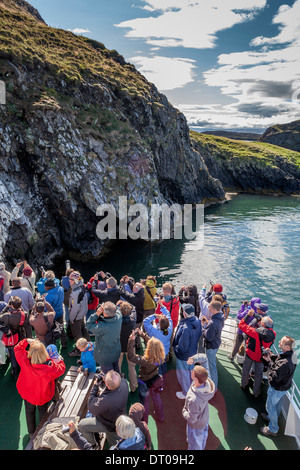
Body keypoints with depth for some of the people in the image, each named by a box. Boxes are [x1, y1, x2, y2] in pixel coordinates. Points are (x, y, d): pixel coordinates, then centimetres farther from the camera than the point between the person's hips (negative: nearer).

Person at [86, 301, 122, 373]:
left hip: (105, 356, -5)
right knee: (116, 368, 33)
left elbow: (89, 325, -23)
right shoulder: (119, 317, -27)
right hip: (116, 352, 6)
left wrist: (97, 314, -32)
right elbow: (117, 310, -3)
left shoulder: (102, 327, -41)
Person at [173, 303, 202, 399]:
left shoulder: (185, 328, -41)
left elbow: (182, 347, -31)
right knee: (190, 370, 31)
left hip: (184, 355, -7)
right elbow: (198, 335, 1)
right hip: (193, 351, 7)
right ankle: (191, 387, 56)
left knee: (183, 373, 19)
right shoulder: (198, 321, -17)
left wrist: (175, 348, -12)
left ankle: (185, 393, 41)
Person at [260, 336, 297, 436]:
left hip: (277, 389, -8)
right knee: (277, 404, 30)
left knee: (270, 406, 15)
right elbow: (277, 358, 1)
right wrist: (270, 355, -16)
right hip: (284, 386, 8)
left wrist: (269, 362, -28)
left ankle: (273, 429, 34)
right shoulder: (291, 353, -15)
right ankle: (272, 418, 54)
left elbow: (275, 377, -32)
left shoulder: (284, 363, -43)